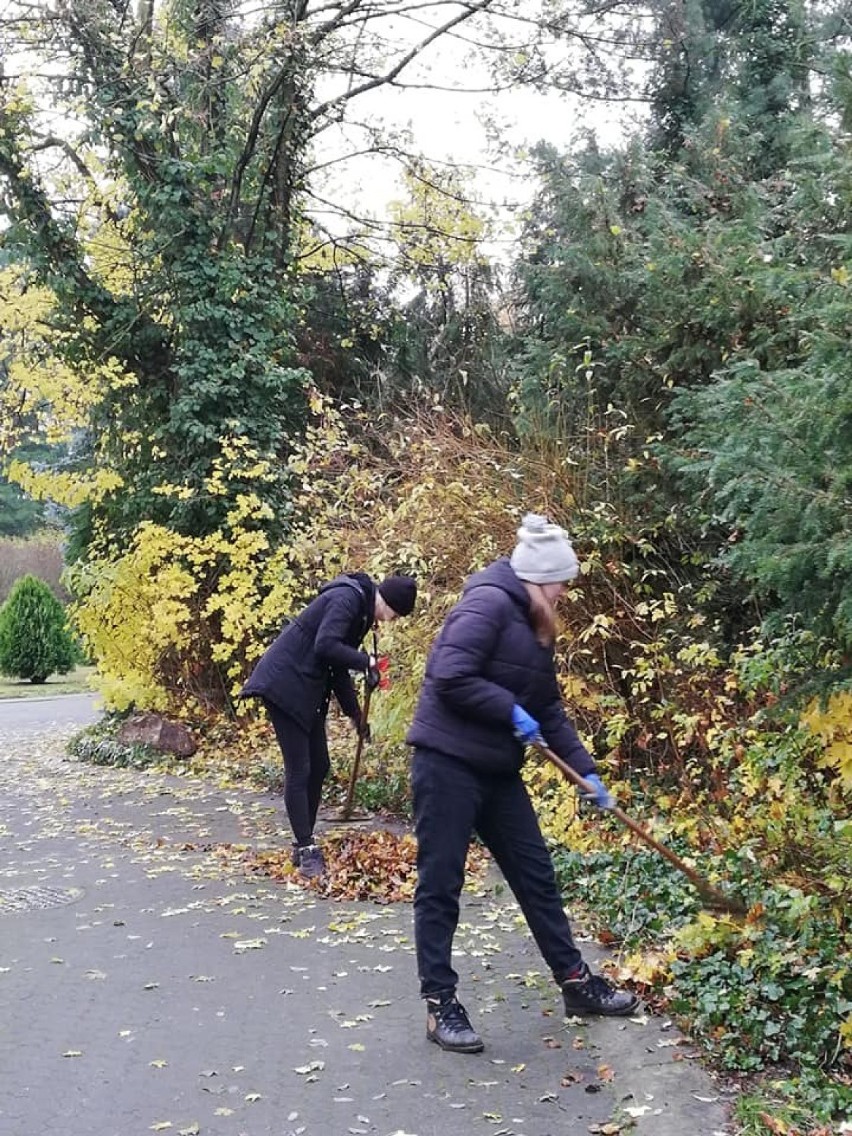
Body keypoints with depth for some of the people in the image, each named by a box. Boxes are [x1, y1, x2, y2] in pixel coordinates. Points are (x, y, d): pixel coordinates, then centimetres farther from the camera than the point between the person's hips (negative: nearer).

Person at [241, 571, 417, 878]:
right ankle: (306, 849, 0)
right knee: (299, 770, -7)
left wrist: (354, 712, 18)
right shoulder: (347, 598, -15)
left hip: (306, 690, 10)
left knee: (318, 767, 11)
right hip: (285, 685, -10)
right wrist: (366, 662, -18)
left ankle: (304, 844, 20)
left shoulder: (361, 608, 14)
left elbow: (338, 666, 19)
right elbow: (325, 646, -28)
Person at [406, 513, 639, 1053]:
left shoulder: (535, 627, 15)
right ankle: (440, 1002, 10)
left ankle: (576, 982, 26)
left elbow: (550, 708, 18)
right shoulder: (489, 603, -15)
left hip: (498, 770, 10)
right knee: (441, 884, 0)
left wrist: (587, 771, 14)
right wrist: (512, 713, -18)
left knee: (537, 875, 14)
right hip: (448, 764, -10)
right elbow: (450, 677, -25)